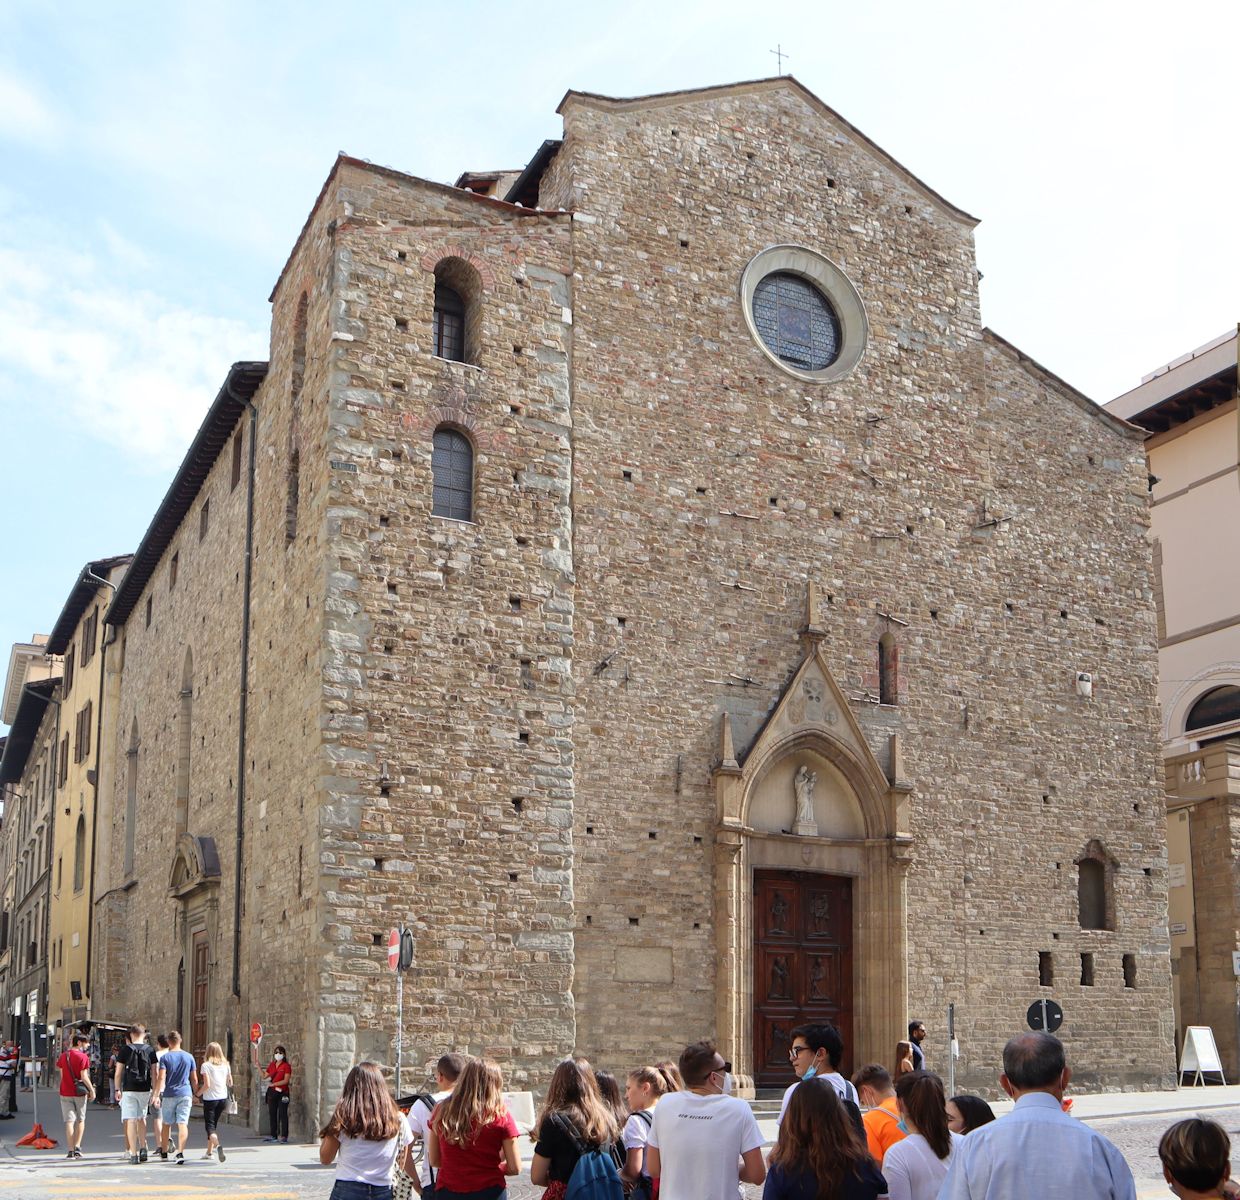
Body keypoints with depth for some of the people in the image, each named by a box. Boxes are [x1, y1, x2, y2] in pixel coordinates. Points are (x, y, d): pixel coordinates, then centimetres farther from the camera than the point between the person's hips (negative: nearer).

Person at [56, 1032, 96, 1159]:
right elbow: (84, 1076, -14)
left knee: (69, 1121, 3)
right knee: (80, 1120, 13)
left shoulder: (63, 1056, 7)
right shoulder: (83, 1057, -10)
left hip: (65, 1093, 3)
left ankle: (71, 1151, -2)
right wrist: (92, 1090, -6)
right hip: (79, 1093, -3)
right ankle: (77, 1147, 4)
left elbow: (61, 1074, 11)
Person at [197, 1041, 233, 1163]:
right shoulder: (226, 1065, 4)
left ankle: (217, 1145, -31)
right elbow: (230, 1083, 8)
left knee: (210, 1126, -4)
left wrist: (198, 1093, -1)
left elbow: (207, 1085, -17)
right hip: (223, 1098, 5)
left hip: (210, 1099, -5)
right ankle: (209, 1151, 25)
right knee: (213, 1124, 20)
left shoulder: (206, 1065, -11)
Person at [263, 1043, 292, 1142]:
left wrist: (273, 1084, -15)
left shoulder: (286, 1066, -5)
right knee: (272, 1114, 10)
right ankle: (273, 1135, 18)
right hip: (272, 1092, 6)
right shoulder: (271, 1065, 13)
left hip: (282, 1093, -6)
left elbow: (286, 1081, -13)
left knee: (282, 1114, -6)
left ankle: (284, 1136, -4)